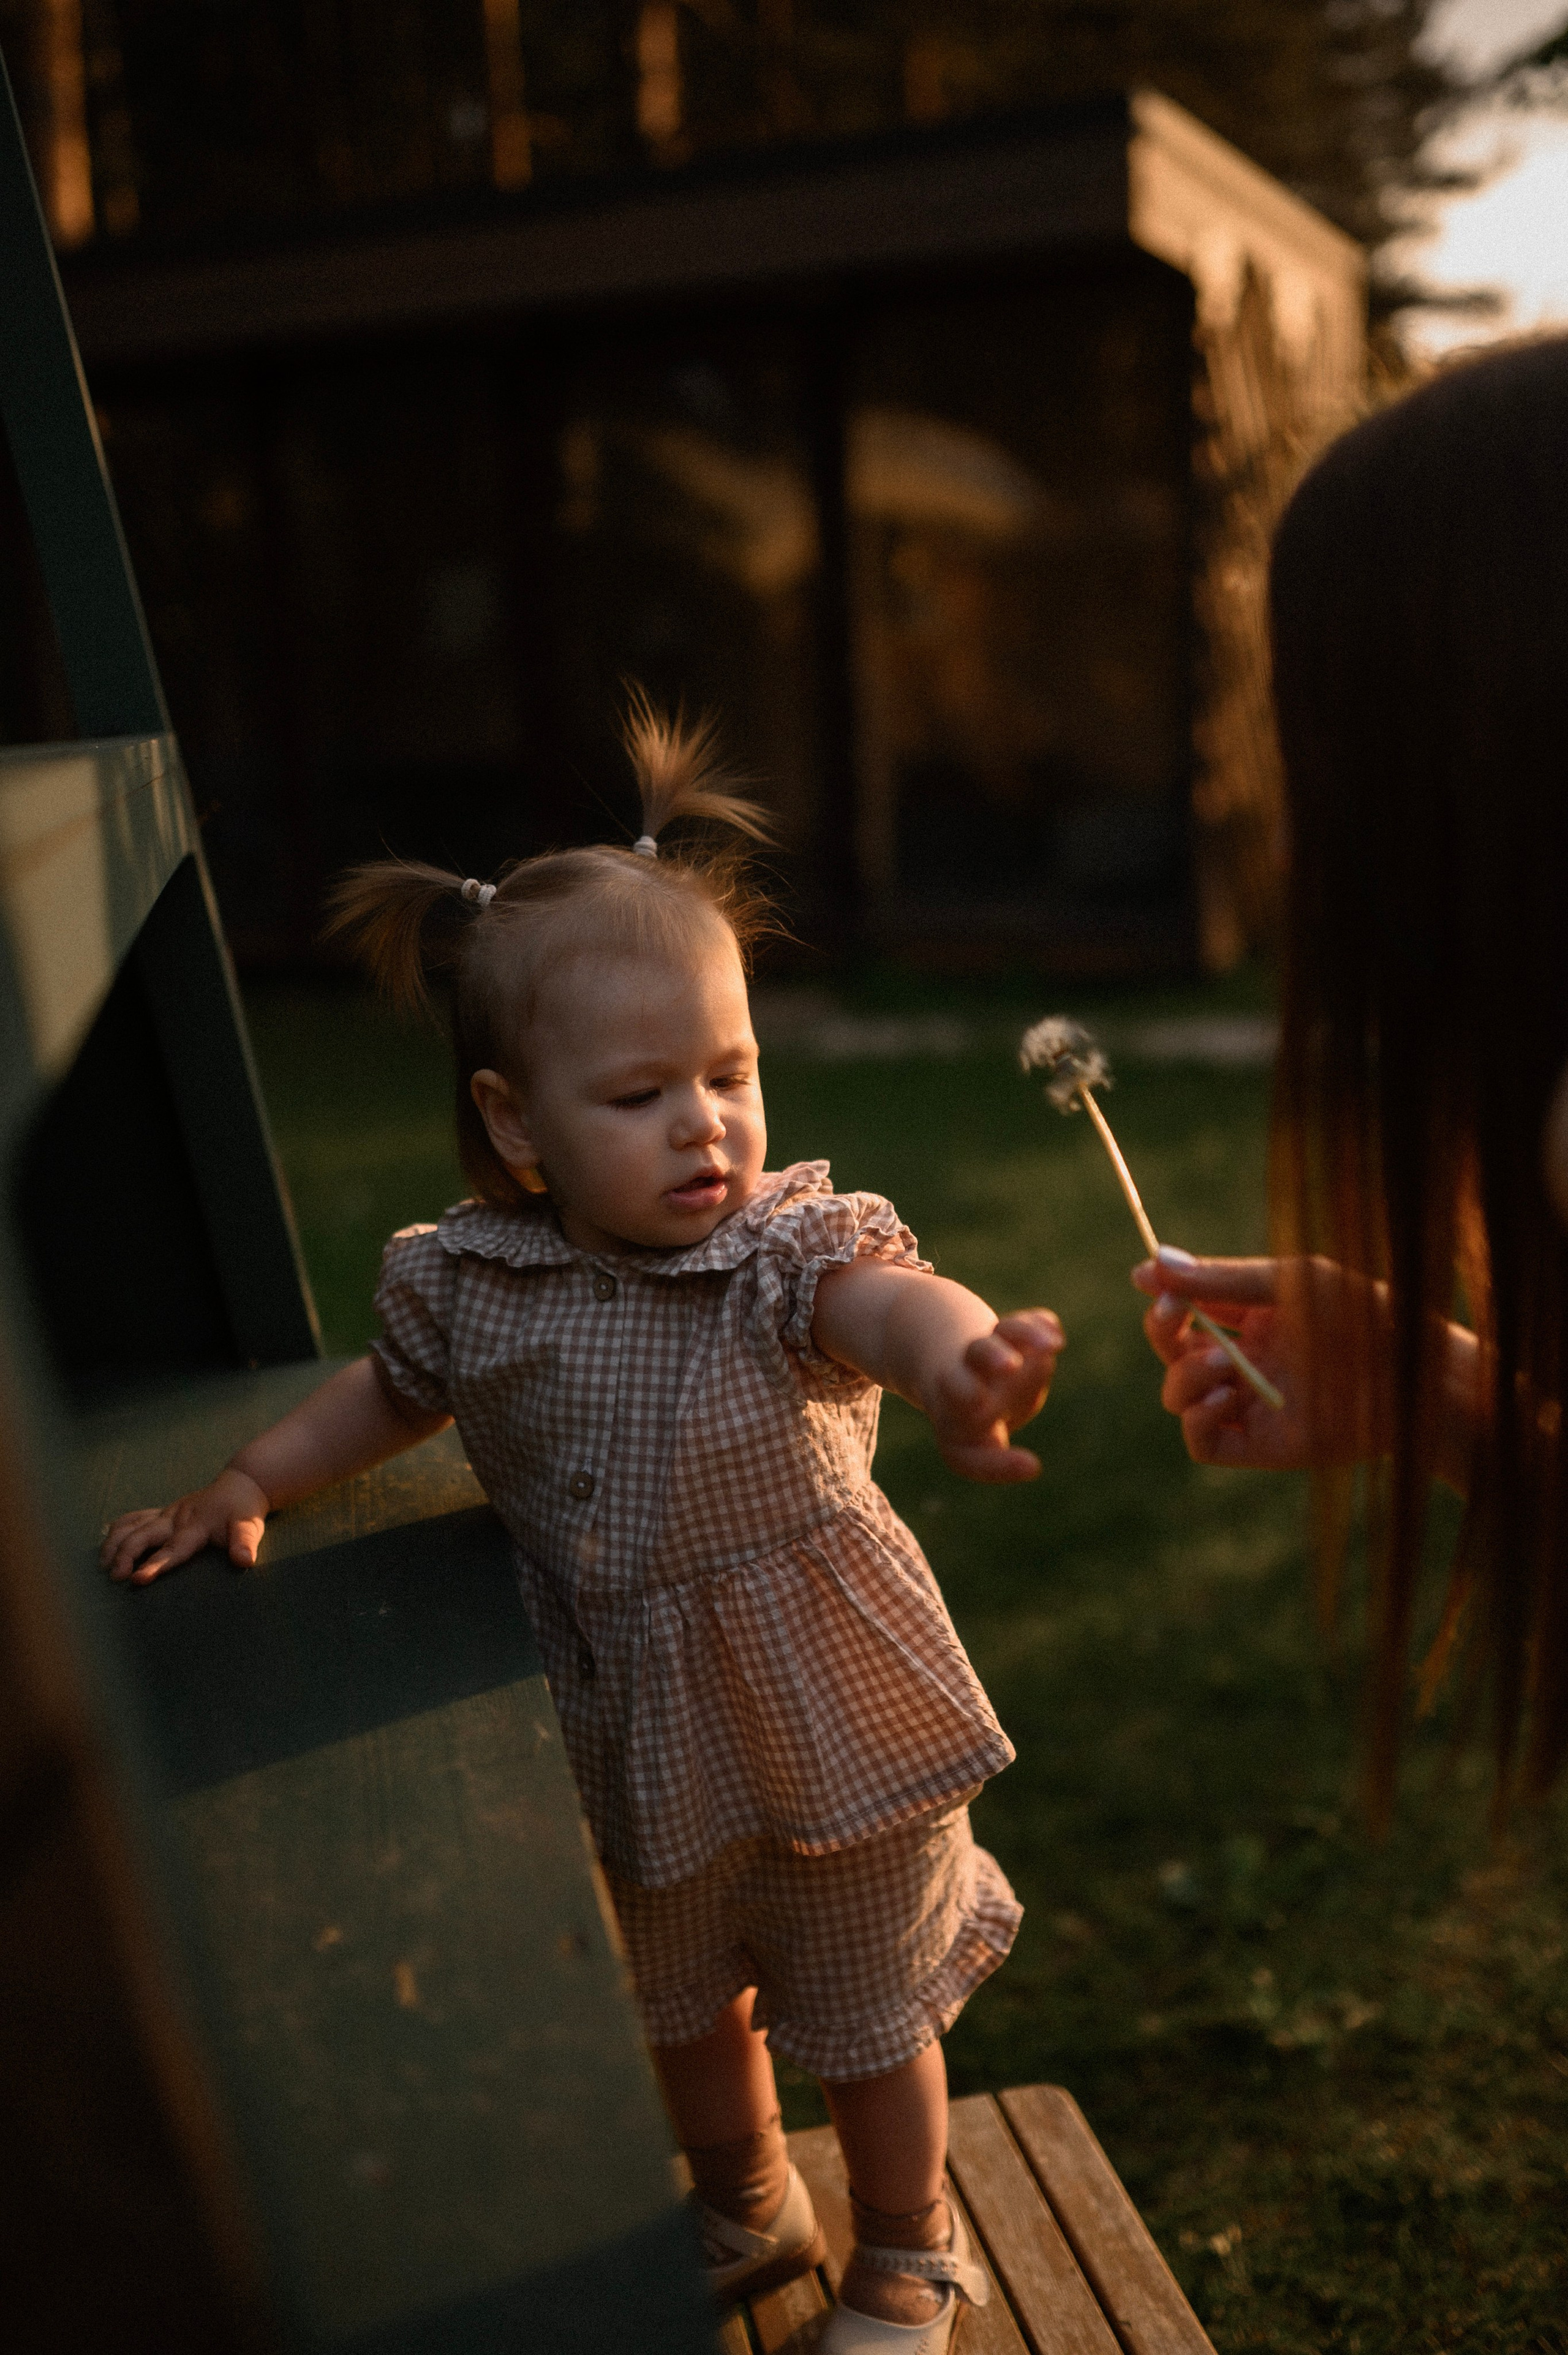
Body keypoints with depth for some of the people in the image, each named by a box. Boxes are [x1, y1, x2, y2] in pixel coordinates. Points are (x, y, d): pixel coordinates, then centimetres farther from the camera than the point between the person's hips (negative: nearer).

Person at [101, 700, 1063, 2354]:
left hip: (826, 1716, -4)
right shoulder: (469, 1284, -12)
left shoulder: (784, 1247, -24)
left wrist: (951, 1356, -70)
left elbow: (881, 1293, -47)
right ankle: (747, 2210, 57)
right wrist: (244, 1486, 0)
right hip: (637, 1737, 4)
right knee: (683, 2001, 27)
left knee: (866, 2015, 17)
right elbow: (391, 1392, 9)